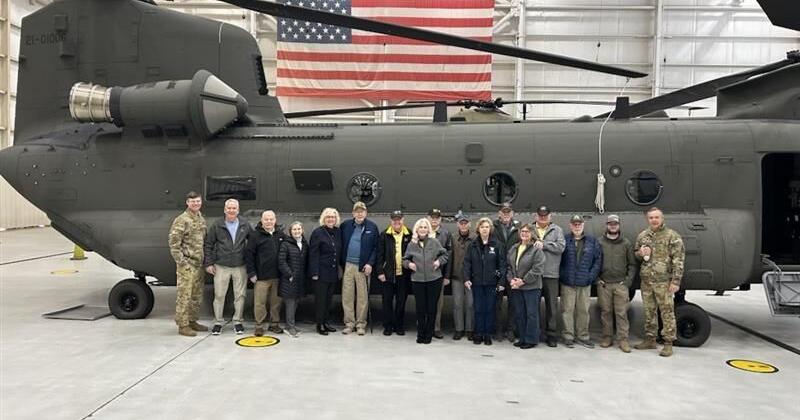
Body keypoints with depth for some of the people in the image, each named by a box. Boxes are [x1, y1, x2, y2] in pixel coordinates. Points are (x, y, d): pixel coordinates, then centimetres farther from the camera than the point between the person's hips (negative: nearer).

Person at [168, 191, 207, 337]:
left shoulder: (201, 219, 14)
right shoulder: (181, 220, -10)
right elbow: (173, 242, -14)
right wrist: (181, 261, -16)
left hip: (199, 264, 8)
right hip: (187, 265, -8)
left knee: (197, 295, 14)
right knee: (184, 295, -4)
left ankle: (193, 321, 25)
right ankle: (183, 325, 3)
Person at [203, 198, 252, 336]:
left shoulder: (245, 225, 3)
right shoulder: (217, 225, -1)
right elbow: (208, 244, 2)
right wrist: (208, 263, -3)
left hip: (240, 266, 1)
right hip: (221, 266, -1)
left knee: (240, 295, 6)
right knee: (219, 295, 3)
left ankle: (238, 322, 18)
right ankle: (218, 322, 16)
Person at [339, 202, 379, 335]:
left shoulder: (372, 227, 0)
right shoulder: (345, 225, 4)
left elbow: (375, 247, 0)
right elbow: (340, 244, 9)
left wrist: (370, 263, -9)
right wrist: (341, 263, 3)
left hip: (363, 266, -2)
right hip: (347, 265, 2)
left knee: (363, 296, 3)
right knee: (347, 295, 3)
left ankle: (361, 324, 13)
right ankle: (349, 323, 13)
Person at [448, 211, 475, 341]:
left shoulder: (475, 239, -4)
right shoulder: (453, 239, 1)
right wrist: (447, 275, 0)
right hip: (456, 276, 2)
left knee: (470, 303, 4)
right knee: (457, 303, 6)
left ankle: (469, 329, 17)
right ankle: (459, 329, 18)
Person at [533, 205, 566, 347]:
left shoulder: (557, 230, 6)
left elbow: (561, 246, -7)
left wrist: (544, 244, -13)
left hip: (551, 274, -1)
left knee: (552, 306, 4)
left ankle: (552, 335, 14)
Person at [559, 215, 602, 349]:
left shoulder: (592, 241, 6)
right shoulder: (564, 240, 0)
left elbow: (598, 259, 6)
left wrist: (592, 275, -3)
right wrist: (562, 274, -8)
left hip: (585, 283, 2)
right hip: (567, 282, -2)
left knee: (583, 310, 8)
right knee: (567, 309, 2)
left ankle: (583, 336, 19)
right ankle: (568, 336, 11)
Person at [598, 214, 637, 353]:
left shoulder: (626, 243, 8)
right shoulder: (599, 242, 7)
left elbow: (632, 264, 8)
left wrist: (629, 280, -2)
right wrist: (597, 278, -1)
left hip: (621, 284, 0)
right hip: (604, 284, 0)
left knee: (622, 312, -2)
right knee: (605, 311, 6)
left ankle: (623, 339, 3)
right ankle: (607, 337, 16)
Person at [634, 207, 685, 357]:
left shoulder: (672, 236, -5)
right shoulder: (642, 236, 11)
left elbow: (678, 260, -8)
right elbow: (635, 255, 23)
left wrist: (676, 281, -14)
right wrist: (640, 253, -2)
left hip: (663, 281, -5)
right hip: (646, 280, 5)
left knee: (667, 311, -2)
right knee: (649, 311, 12)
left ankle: (668, 343, 6)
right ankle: (650, 339, 23)